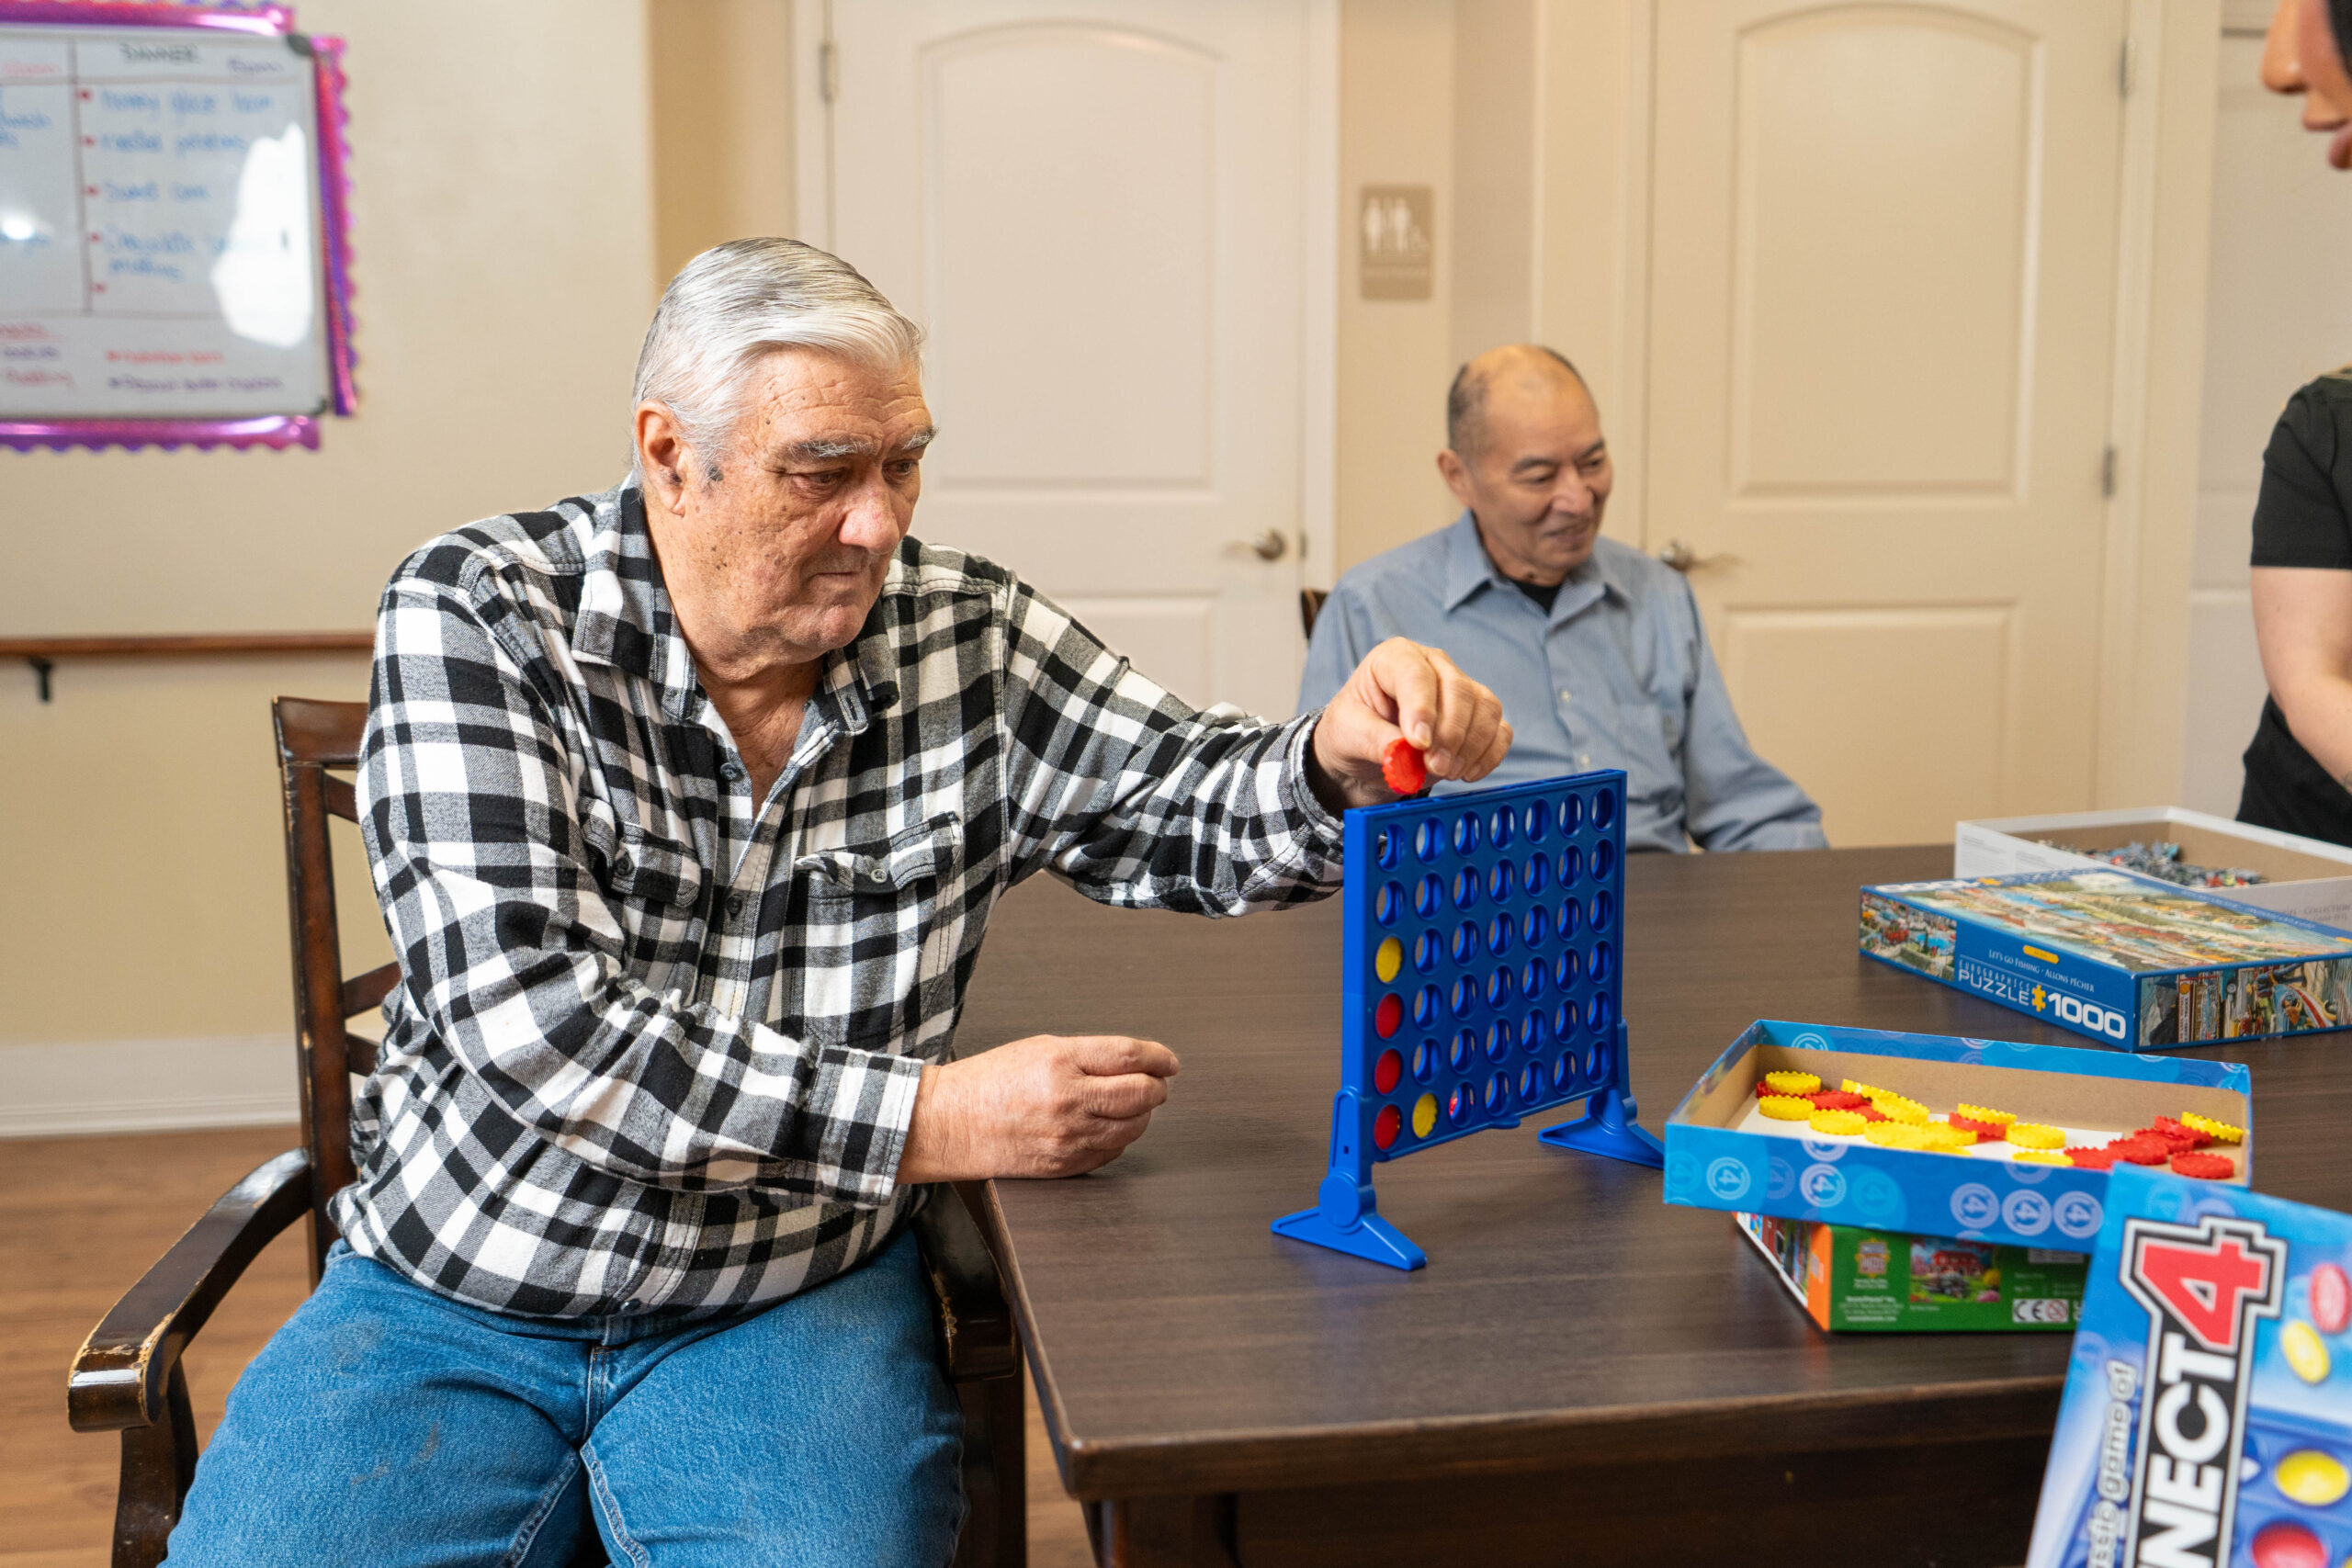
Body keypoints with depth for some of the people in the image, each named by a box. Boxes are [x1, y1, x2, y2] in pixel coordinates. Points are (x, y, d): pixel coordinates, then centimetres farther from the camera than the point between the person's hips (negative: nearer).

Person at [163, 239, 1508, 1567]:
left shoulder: (969, 640, -2)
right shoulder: (474, 614, -10)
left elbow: (1195, 806, 6)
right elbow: (529, 1020, -20)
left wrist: (1345, 761, -19)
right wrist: (930, 1122, -22)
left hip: (804, 1306, 1)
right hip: (453, 1299, 0)